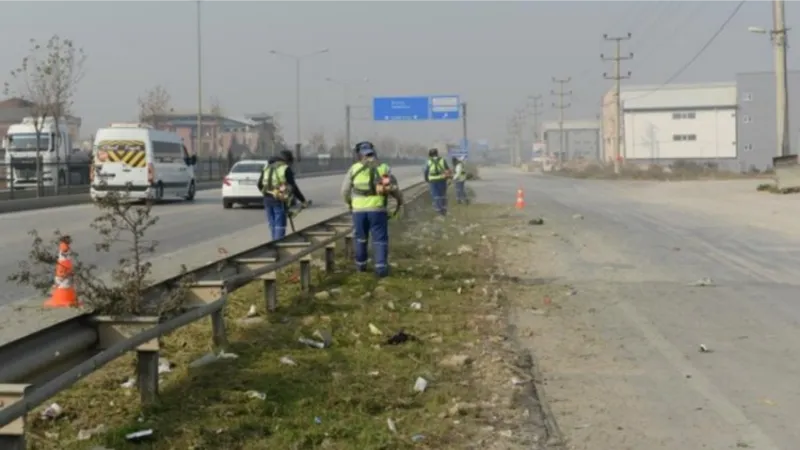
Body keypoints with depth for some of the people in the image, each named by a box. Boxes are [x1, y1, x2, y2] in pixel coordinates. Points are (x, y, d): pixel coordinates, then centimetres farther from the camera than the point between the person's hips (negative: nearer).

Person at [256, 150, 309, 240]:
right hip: (279, 200, -6)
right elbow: (293, 186, -8)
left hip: (267, 199, 6)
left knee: (272, 225, 15)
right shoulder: (286, 168, -5)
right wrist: (303, 200, 0)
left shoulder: (267, 167, 15)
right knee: (280, 225, -2)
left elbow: (260, 184, 17)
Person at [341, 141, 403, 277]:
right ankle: (381, 267, -5)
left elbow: (345, 189, 6)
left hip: (359, 209, 1)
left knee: (360, 237, 18)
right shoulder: (384, 168, 1)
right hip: (378, 209, -1)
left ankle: (361, 264, 28)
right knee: (380, 239, 4)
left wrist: (348, 202, 25)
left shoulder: (354, 168, 1)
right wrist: (400, 200, 21)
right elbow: (394, 187, 2)